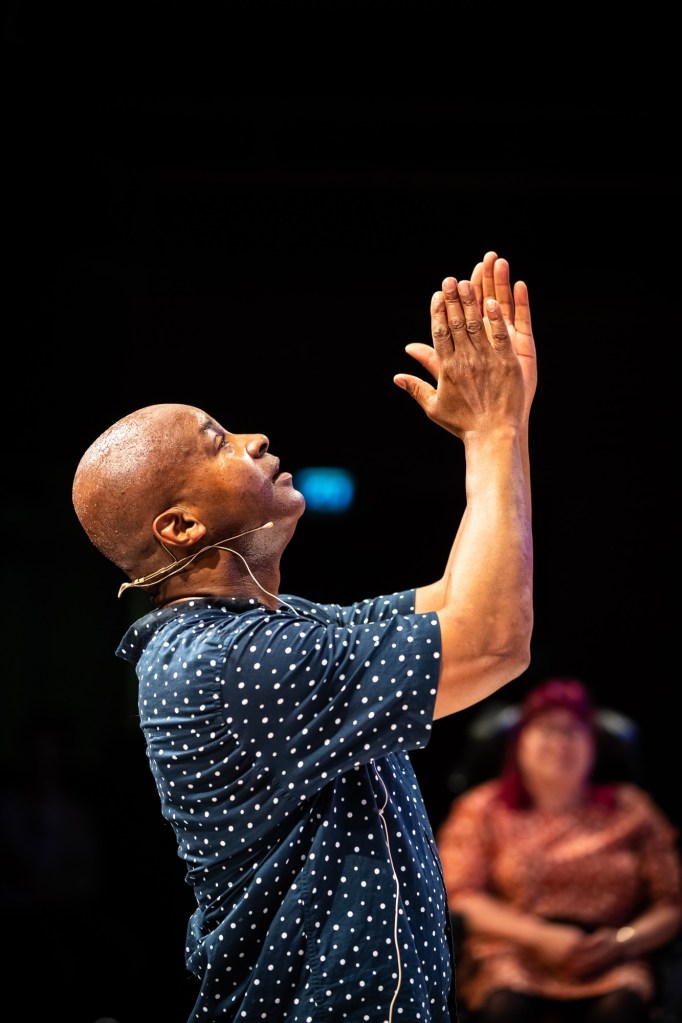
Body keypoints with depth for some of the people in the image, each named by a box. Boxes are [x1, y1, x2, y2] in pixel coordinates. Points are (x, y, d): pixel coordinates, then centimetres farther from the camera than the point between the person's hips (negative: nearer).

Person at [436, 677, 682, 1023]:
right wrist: (540, 936, -11)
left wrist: (623, 941, -9)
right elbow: (458, 897, 2)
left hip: (604, 961, 1)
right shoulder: (482, 809, 13)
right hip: (512, 951, -1)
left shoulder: (629, 809, 16)